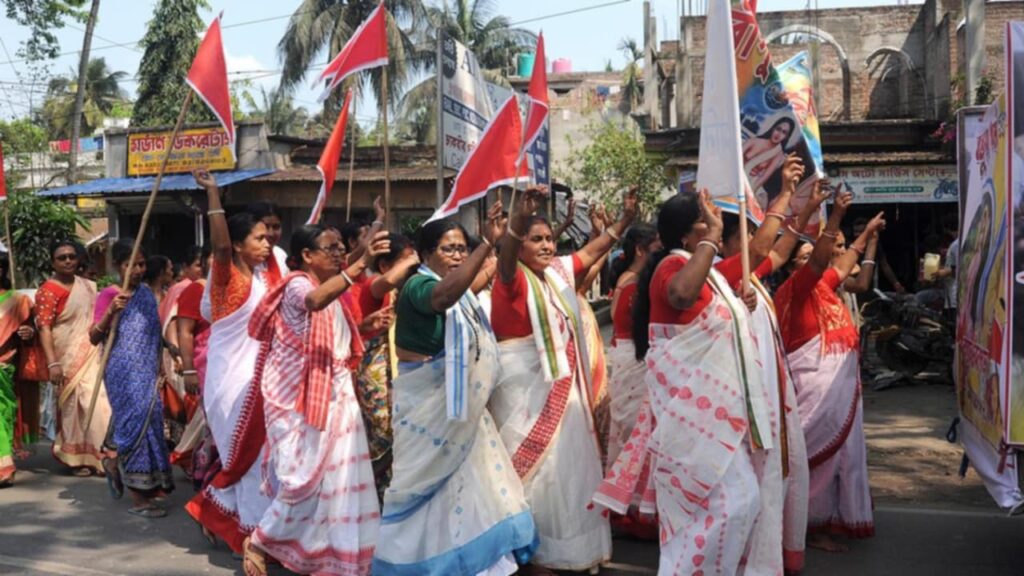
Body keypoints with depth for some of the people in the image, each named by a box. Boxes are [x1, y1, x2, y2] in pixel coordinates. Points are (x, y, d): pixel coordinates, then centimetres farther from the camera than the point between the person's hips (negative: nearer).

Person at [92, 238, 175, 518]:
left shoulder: (147, 293, 11)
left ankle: (118, 468, 33)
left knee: (149, 420, 8)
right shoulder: (109, 294, -6)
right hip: (123, 371, -6)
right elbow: (94, 338, -14)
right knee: (136, 421, -9)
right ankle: (138, 497, -3)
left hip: (146, 371, 6)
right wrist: (111, 311, -28)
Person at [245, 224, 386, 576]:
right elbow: (314, 301, -39)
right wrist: (361, 264, -49)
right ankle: (258, 542, 14)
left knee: (337, 479, 7)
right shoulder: (297, 285, -12)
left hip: (336, 397, 8)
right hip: (300, 400, -8)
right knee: (305, 479, -7)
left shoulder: (333, 293, 14)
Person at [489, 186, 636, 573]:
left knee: (567, 460, 15)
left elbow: (592, 252, 19)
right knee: (536, 465, 0)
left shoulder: (558, 271, 9)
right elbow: (505, 255, -34)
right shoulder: (513, 278, -13)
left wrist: (626, 218, 12)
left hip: (560, 381, 8)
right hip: (524, 384, -8)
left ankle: (565, 545, 31)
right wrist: (521, 215, -51)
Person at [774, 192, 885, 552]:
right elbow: (820, 259, -26)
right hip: (816, 380, -10)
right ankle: (813, 525, 2)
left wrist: (867, 233, 40)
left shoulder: (822, 285, 16)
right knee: (820, 452, -6)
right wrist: (836, 215, -31)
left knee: (841, 449, 15)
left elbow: (843, 264, 33)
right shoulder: (797, 285, -10)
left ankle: (834, 517, 26)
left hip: (839, 378, 10)